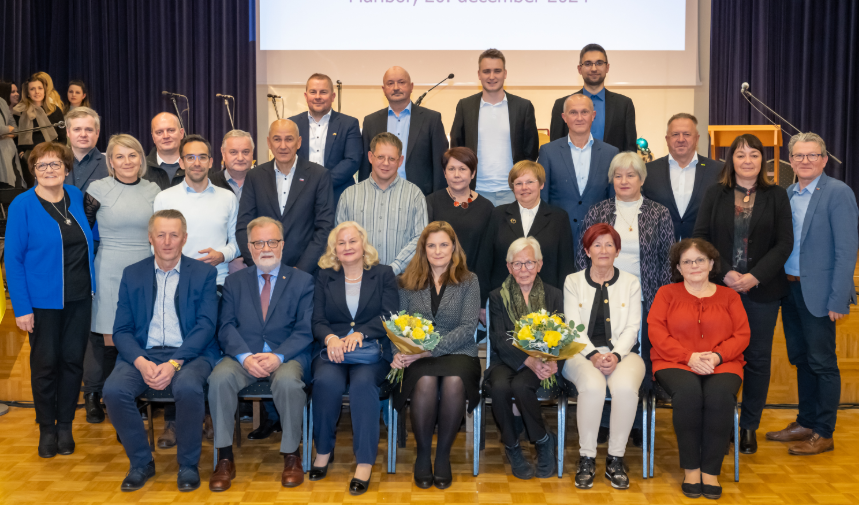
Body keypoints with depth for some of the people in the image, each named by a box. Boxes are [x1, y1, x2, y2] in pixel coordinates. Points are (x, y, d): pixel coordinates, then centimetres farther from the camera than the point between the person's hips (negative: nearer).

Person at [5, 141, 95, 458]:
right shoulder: (22, 206, -9)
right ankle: (47, 429, 21)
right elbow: (13, 259, -9)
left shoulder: (76, 197, 3)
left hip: (79, 298, 4)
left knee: (73, 360, 8)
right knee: (45, 364, 6)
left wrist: (92, 286, 7)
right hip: (43, 300, -3)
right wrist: (21, 307, -14)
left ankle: (65, 426, 23)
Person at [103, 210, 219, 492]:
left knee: (188, 388, -35)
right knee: (114, 390, -27)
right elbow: (121, 330, 6)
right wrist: (141, 362, -14)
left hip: (189, 354, -2)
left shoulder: (204, 274, 5)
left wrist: (174, 363, -18)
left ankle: (188, 464, -9)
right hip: (143, 353, 3)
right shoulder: (132, 275, 12)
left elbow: (205, 326, -5)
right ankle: (141, 463, -3)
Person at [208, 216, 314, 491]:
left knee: (288, 381, -35)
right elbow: (226, 327, 4)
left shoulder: (303, 281, 8)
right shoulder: (234, 281, 15)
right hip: (243, 355, 2)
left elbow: (305, 331, -1)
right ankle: (225, 458, -16)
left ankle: (291, 456, -14)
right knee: (219, 378, -29)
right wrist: (245, 357, -15)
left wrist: (278, 356, -18)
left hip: (286, 356, -2)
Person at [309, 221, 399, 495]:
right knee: (327, 381, -32)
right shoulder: (324, 277, 16)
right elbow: (317, 321, 7)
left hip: (372, 350, -1)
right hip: (332, 350, 1)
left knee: (363, 381, -34)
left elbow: (389, 316, -1)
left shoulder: (384, 274, 11)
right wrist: (331, 338, -17)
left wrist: (360, 333, -18)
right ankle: (324, 450, -9)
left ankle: (365, 462, -28)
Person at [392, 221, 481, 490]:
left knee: (453, 382, -34)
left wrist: (430, 349, -14)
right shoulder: (408, 282, 13)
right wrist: (400, 352, -14)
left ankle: (443, 454, -13)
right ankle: (423, 454, -11)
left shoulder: (468, 281, 7)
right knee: (425, 382, -33)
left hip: (458, 352, 0)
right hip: (418, 356, 1)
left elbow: (467, 327, -3)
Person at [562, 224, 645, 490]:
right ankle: (586, 459, -21)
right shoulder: (573, 282, 11)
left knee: (625, 387, -33)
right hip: (583, 353, 0)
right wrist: (593, 355, -15)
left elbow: (632, 328, 4)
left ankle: (616, 459, -18)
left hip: (622, 353, 1)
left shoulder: (631, 283, 12)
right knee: (593, 386, -35)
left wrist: (616, 355, -14)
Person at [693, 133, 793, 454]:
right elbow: (701, 238, 0)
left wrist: (754, 277, -13)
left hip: (762, 290, 0)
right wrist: (725, 273, -12)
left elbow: (784, 243, -1)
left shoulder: (777, 196, 5)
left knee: (757, 358, 6)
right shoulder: (715, 194, 5)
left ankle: (749, 426, 18)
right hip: (721, 286, 0)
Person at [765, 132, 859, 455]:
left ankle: (823, 434, 13)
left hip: (817, 293, -6)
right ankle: (805, 423, 28)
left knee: (822, 363, 2)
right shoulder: (787, 195, 10)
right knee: (800, 360, 15)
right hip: (789, 288, 7)